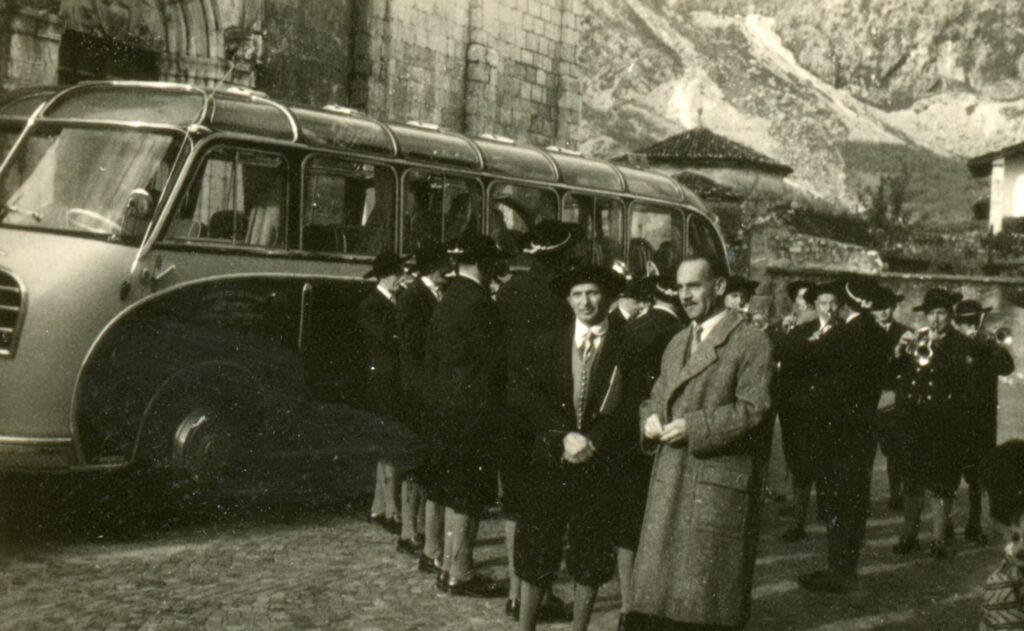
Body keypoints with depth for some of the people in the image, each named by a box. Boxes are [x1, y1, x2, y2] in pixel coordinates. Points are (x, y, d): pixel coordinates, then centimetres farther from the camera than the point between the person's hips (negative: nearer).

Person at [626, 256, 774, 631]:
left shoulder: (751, 342, -5)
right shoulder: (677, 344, 20)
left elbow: (754, 408, -12)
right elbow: (656, 397, 24)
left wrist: (692, 427, -17)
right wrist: (651, 418, 1)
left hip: (720, 481, -7)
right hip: (670, 482, 7)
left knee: (707, 592, -2)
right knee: (659, 585, 8)